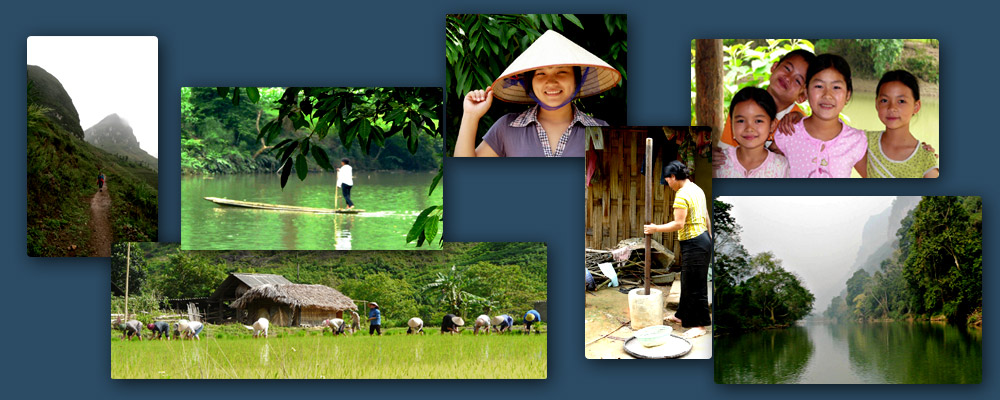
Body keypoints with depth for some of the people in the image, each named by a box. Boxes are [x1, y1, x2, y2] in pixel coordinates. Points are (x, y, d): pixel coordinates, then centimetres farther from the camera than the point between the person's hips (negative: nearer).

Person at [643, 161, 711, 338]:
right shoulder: (697, 189, 11)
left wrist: (656, 229, -13)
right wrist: (710, 237, 25)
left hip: (693, 244, -10)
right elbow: (706, 217, 17)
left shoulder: (682, 195, -19)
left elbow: (678, 224, -22)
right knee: (687, 282, 21)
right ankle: (683, 316, 33)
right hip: (703, 238, 10)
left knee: (695, 285, -2)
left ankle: (700, 325, 5)